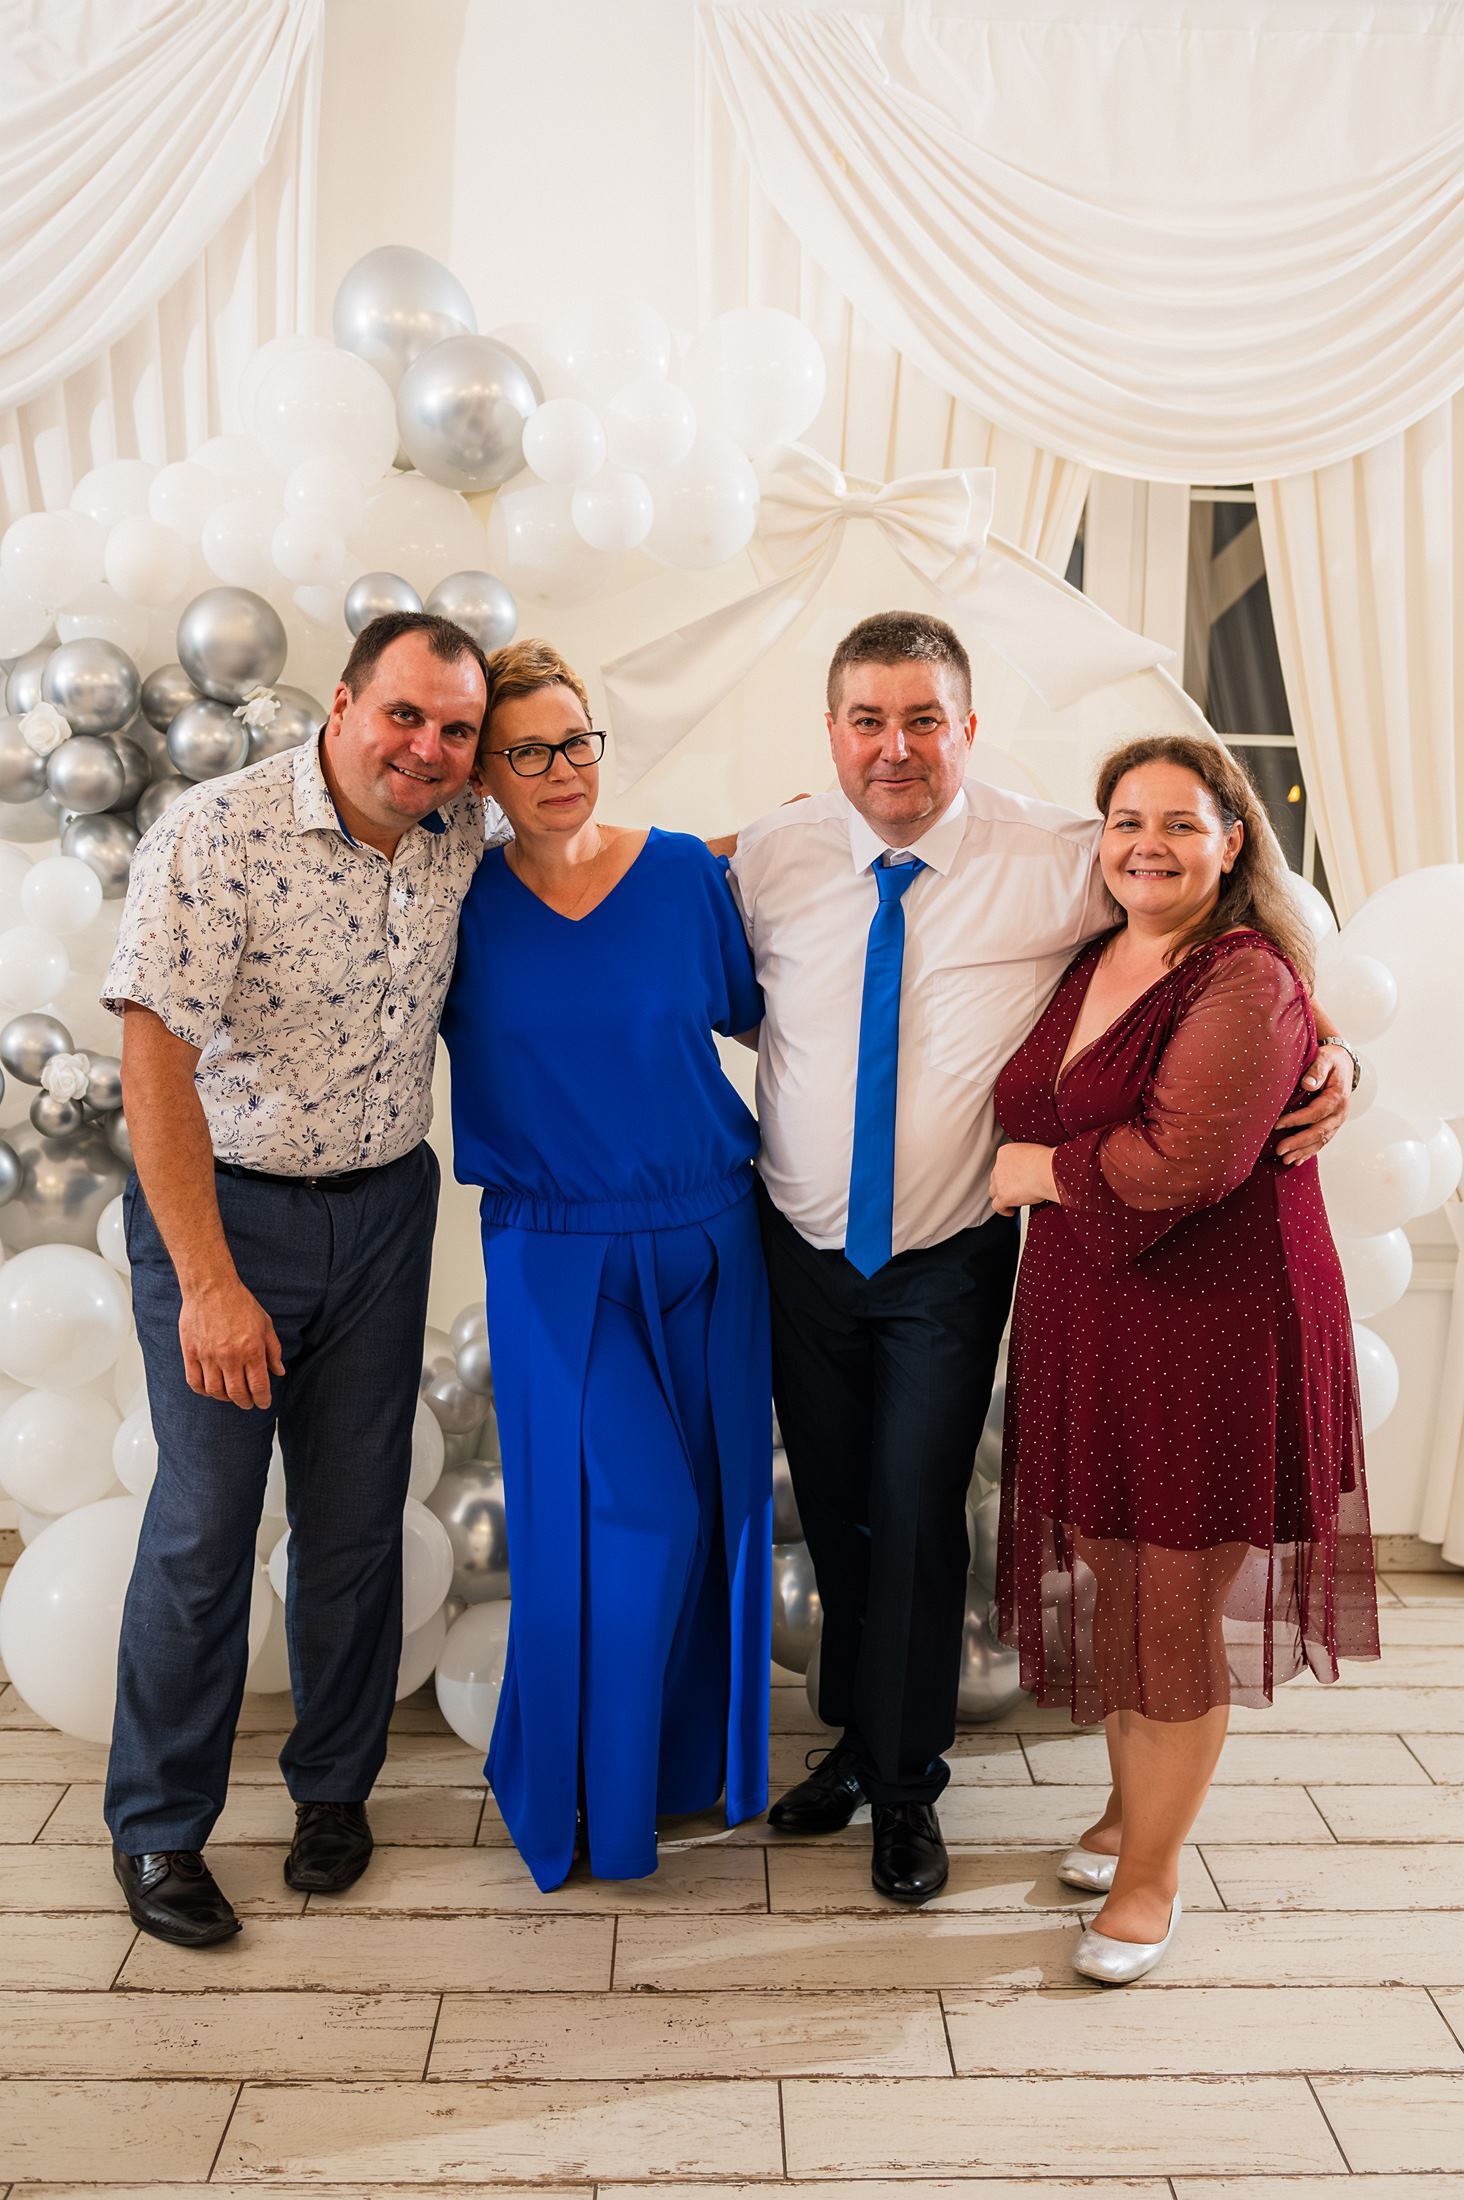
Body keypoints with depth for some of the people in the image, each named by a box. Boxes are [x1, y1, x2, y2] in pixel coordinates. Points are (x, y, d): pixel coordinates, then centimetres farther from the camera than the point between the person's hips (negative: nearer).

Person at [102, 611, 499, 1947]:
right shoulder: (216, 837, -18)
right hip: (219, 1205, -4)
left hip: (383, 1209, 4)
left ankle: (335, 1784, 32)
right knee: (204, 1522, 2)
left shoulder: (461, 836, -2)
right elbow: (157, 1066, -20)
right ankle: (157, 1826, 23)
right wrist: (210, 1284, -23)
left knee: (360, 1517, 11)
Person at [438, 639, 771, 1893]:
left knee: (709, 1503, 11)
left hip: (706, 1241, 2)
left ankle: (687, 1754, 37)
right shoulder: (462, 904, -3)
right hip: (556, 1258, -2)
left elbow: (751, 1012, 9)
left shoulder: (685, 874, -2)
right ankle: (588, 1787, 22)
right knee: (629, 1516, -4)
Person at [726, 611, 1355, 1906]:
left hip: (949, 1265, -3)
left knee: (918, 1520, 2)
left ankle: (906, 1785, 28)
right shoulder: (773, 857, -7)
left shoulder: (1057, 861, -15)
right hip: (803, 1250, 3)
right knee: (834, 1511, 17)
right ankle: (859, 1736, 43)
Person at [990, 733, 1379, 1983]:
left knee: (1178, 1605, 5)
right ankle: (1129, 1803, 40)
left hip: (1214, 1329, -6)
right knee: (1106, 1580, 16)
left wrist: (1038, 1169, -11)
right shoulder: (1084, 965, 9)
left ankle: (1152, 1871, 25)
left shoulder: (1246, 984, -15)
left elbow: (1181, 1160, -26)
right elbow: (1026, 1115, 27)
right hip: (1084, 1321, 7)